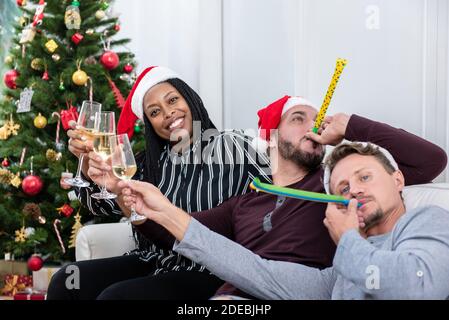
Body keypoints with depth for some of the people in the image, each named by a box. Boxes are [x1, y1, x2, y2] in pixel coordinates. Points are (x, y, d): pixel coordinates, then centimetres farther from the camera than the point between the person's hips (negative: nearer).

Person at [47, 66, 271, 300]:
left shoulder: (231, 146, -6)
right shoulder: (151, 161, 10)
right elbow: (102, 203, 9)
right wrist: (87, 160, -9)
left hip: (203, 272, -6)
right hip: (153, 262, 6)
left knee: (114, 296, -24)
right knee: (66, 281, -6)